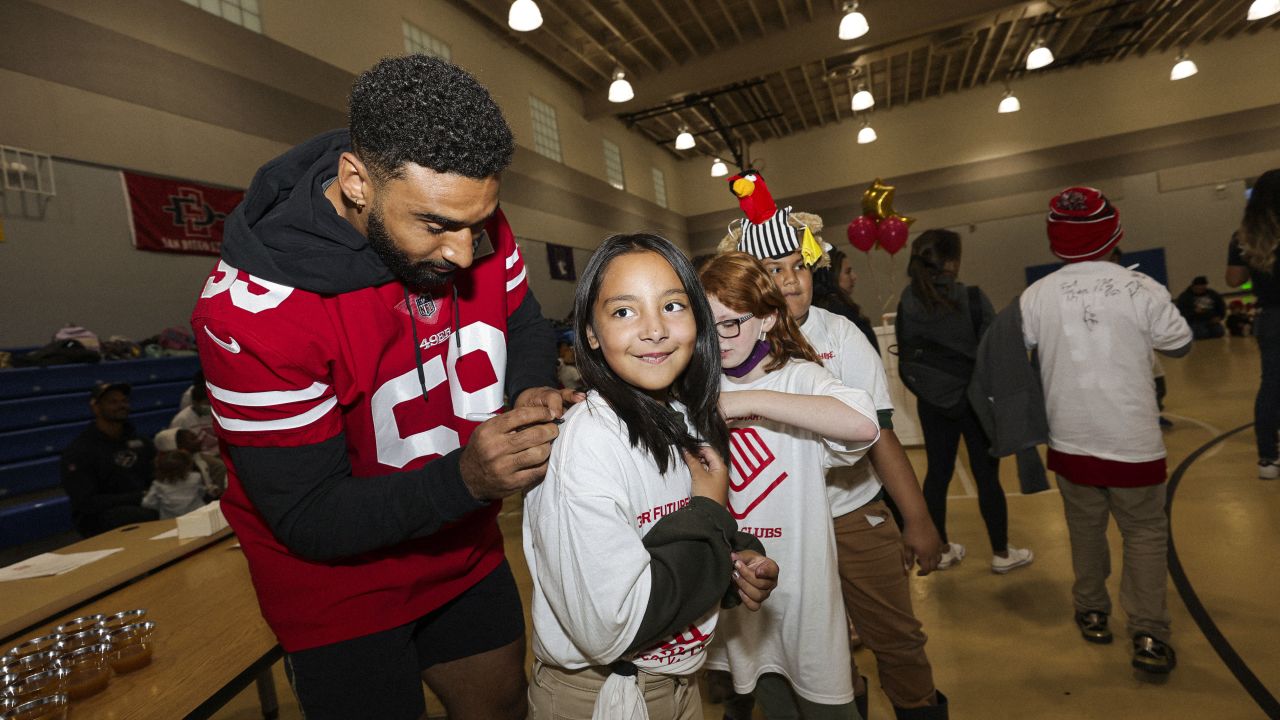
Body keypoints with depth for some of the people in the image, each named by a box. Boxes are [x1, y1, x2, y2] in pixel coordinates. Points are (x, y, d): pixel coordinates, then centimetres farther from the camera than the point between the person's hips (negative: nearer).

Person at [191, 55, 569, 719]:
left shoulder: (471, 224, -15)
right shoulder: (251, 308, -30)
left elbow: (523, 324, 2)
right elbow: (308, 519, -24)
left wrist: (534, 392, -20)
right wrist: (464, 478, -39)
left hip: (467, 551, 6)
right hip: (341, 587, -5)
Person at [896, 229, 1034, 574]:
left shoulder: (907, 303, -7)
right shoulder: (972, 299, -16)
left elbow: (905, 360, 0)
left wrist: (923, 388, 13)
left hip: (932, 402, 3)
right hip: (976, 399, -3)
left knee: (937, 473, 13)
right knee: (987, 476, 9)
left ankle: (941, 549, 27)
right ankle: (1001, 553, 25)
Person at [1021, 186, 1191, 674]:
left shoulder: (1036, 296, -9)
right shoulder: (1141, 289, -11)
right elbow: (1180, 345, 3)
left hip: (1071, 437, 2)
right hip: (1132, 436, -1)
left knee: (1085, 527, 18)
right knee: (1145, 532, 13)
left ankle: (1091, 612, 32)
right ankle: (1148, 636, 10)